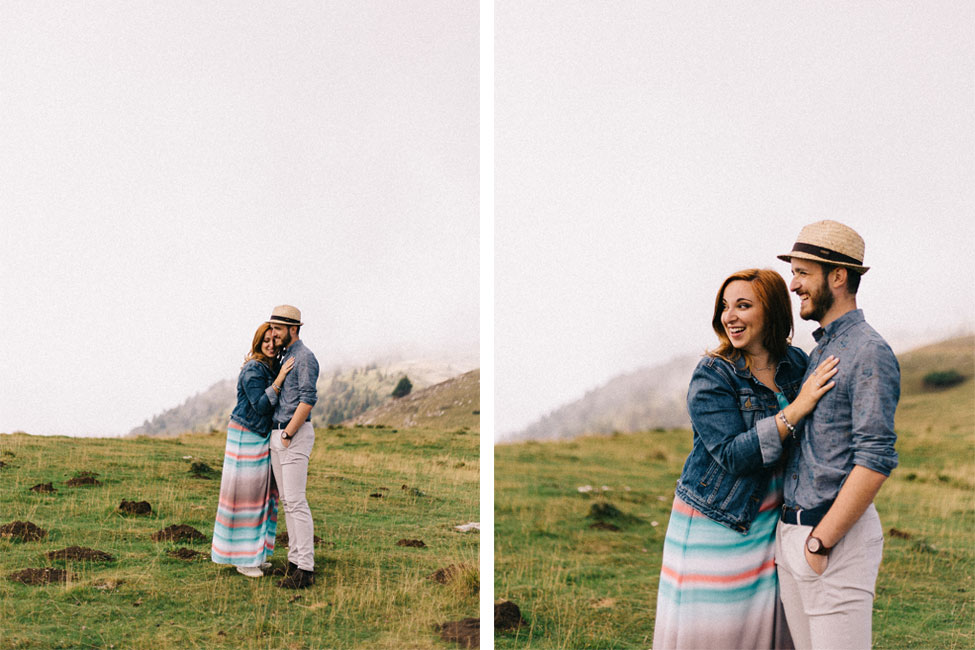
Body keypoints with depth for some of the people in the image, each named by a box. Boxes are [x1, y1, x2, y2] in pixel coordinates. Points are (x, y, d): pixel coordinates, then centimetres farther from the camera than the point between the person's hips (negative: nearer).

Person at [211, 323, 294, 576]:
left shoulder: (273, 367, 9)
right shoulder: (253, 370, -16)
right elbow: (261, 405, -23)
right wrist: (279, 380, -28)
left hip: (262, 437, 9)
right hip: (246, 436, -9)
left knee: (262, 494, 11)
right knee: (244, 493, -3)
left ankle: (255, 552, 19)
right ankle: (242, 558, 3)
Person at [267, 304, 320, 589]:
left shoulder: (305, 357, -11)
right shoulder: (284, 358, 18)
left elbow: (307, 400, -19)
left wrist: (288, 434, -18)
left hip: (296, 436, -9)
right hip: (277, 436, 10)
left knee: (296, 502, -11)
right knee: (287, 502, 9)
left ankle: (305, 569, -10)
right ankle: (295, 561, 14)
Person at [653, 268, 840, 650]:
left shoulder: (797, 364, 1)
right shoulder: (711, 377, -13)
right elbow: (734, 455, -22)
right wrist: (796, 410, -26)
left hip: (772, 522, 4)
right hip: (713, 522, -4)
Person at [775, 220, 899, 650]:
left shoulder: (870, 353, -12)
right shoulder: (818, 352, 16)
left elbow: (875, 461, -19)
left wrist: (822, 542, -19)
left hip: (837, 535, -8)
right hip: (791, 532, 9)